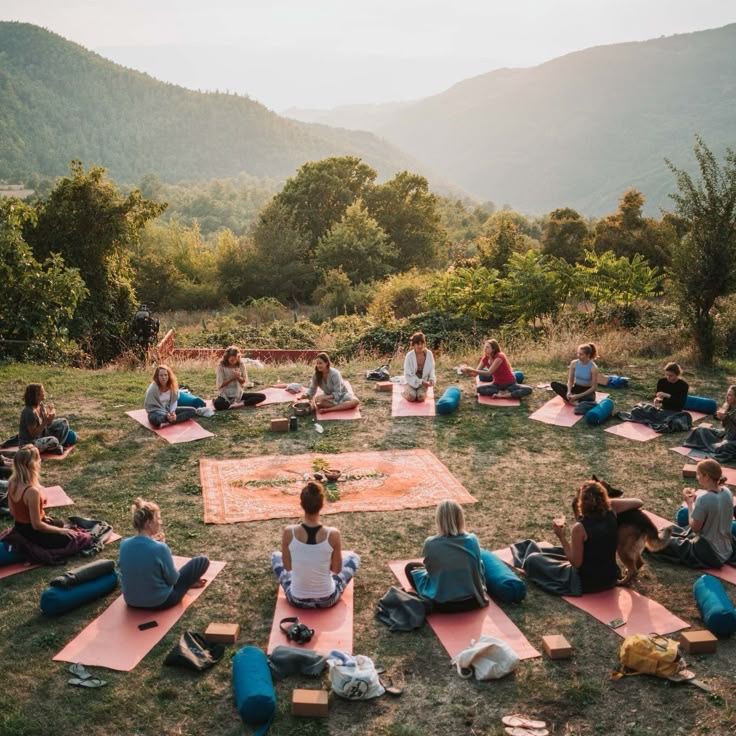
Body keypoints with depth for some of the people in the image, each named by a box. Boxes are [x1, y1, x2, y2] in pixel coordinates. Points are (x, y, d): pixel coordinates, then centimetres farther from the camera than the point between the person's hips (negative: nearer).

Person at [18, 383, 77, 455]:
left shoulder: (41, 405, -2)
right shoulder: (30, 412, -27)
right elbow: (34, 434, -25)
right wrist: (46, 422, -29)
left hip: (41, 435, 9)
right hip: (28, 443, -9)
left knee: (63, 422, 10)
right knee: (53, 441, -37)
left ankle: (57, 445, 0)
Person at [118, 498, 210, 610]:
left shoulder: (124, 544, -12)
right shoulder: (160, 548, -27)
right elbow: (173, 579, -13)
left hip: (131, 601, 6)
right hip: (160, 602, -5)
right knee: (202, 560, 7)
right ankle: (187, 583, 33)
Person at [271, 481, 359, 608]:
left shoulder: (289, 532, -19)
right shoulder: (333, 534, -21)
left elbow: (287, 566, -3)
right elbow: (337, 569, -6)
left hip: (297, 600, 1)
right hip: (327, 600, -1)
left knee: (275, 556, 28)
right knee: (353, 557, 26)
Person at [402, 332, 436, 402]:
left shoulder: (429, 354, -10)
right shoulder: (409, 356, -17)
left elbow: (431, 370, 1)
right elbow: (408, 375, -15)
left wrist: (432, 380, -20)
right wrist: (421, 382, -24)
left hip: (423, 383, 2)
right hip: (411, 382, -2)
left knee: (421, 397, -25)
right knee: (411, 397, -27)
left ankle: (422, 392, 12)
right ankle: (405, 393, 9)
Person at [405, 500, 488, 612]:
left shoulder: (430, 543, -17)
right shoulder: (472, 540, -14)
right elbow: (478, 568, 2)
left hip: (441, 604, -2)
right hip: (471, 601, 2)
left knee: (410, 567, 20)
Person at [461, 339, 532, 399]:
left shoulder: (499, 357, -24)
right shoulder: (485, 358, -5)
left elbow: (488, 373, -30)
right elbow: (475, 373, -8)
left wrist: (471, 369, -34)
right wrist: (467, 371, -29)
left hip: (510, 384, -5)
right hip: (497, 384, 5)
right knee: (480, 389, -23)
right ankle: (502, 392, -16)